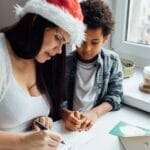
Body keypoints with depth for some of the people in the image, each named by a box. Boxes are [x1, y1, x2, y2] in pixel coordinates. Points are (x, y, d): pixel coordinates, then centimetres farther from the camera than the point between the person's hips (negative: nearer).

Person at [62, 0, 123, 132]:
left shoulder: (112, 60, 2)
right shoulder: (64, 62, -2)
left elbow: (115, 95, 1)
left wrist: (95, 113, -16)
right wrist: (66, 114, -24)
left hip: (100, 122, 1)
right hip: (70, 126, 0)